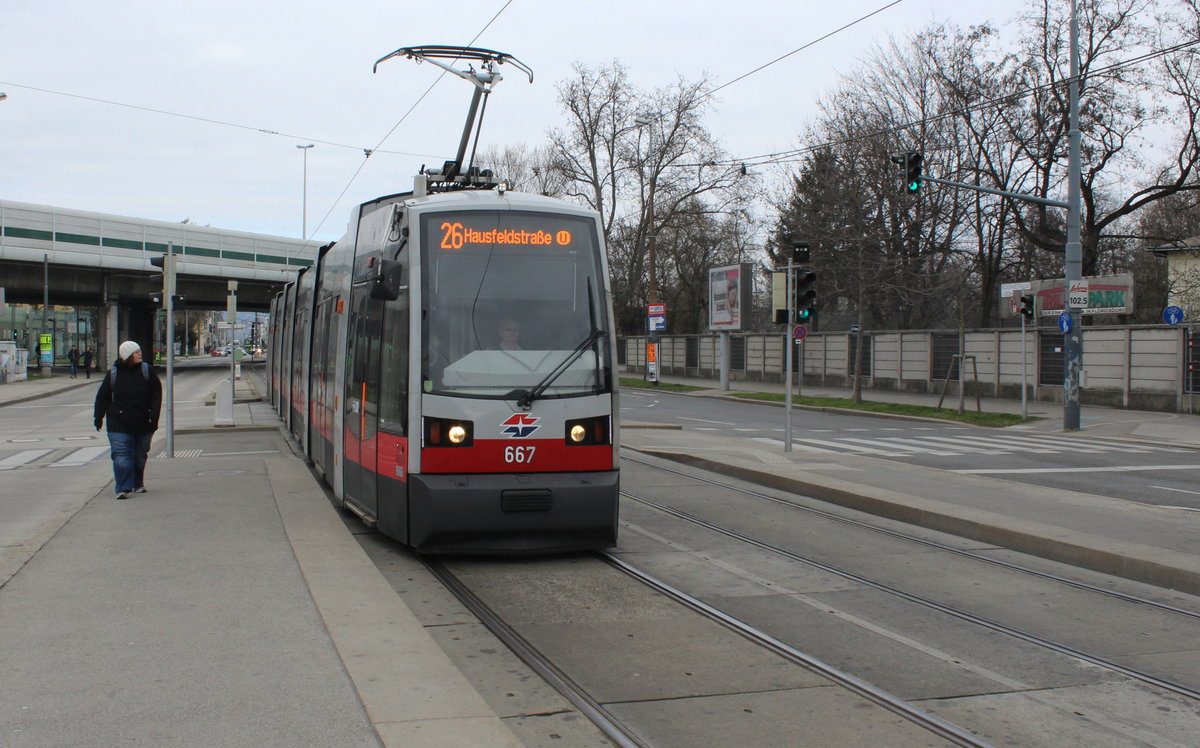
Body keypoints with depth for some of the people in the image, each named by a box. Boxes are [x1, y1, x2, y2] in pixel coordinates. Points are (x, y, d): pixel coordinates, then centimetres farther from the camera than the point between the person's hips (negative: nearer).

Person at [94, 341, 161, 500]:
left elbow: (156, 394, 0)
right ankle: (123, 488, -8)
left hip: (143, 423, 2)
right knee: (121, 457, -10)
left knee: (140, 456, 13)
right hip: (119, 424, -2)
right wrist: (99, 417, 4)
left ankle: (138, 484, 30)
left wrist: (154, 417, -9)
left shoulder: (147, 371, 0)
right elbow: (102, 397, 6)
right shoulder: (113, 373, -2)